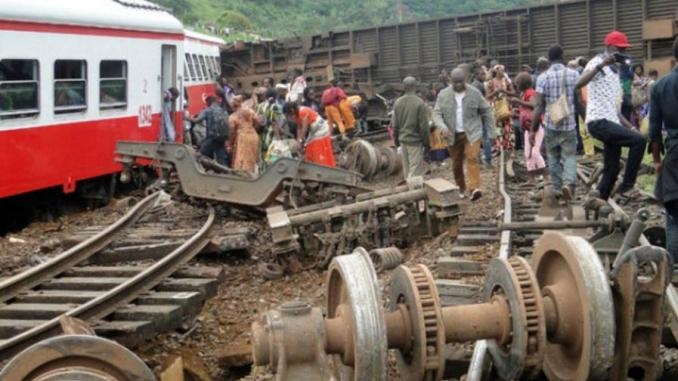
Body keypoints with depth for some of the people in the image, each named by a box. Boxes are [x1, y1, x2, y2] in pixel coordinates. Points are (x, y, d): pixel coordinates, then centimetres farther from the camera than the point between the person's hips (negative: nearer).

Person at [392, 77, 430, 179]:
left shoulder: (398, 102, 2)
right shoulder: (419, 103, -16)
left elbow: (394, 124, 8)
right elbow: (424, 126, -13)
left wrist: (396, 139, 20)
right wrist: (426, 143, -4)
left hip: (403, 139, 6)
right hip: (415, 140, -6)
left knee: (406, 169, 16)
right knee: (415, 171, -3)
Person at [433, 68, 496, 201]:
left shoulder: (474, 93, -2)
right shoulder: (443, 95, 0)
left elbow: (486, 112, 4)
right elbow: (436, 113, -2)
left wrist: (492, 132, 4)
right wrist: (443, 127, -23)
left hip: (472, 133, -2)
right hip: (453, 135, 2)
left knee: (472, 158, -19)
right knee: (456, 164, 10)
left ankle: (474, 188, -26)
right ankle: (461, 189, 27)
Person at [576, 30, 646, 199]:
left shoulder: (615, 71, 23)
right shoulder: (597, 63, -5)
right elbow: (578, 84, -26)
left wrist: (630, 127, 19)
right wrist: (602, 64, -30)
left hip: (611, 123, 9)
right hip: (599, 122, -9)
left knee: (611, 169, 9)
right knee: (638, 141, -22)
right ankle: (627, 185, -12)